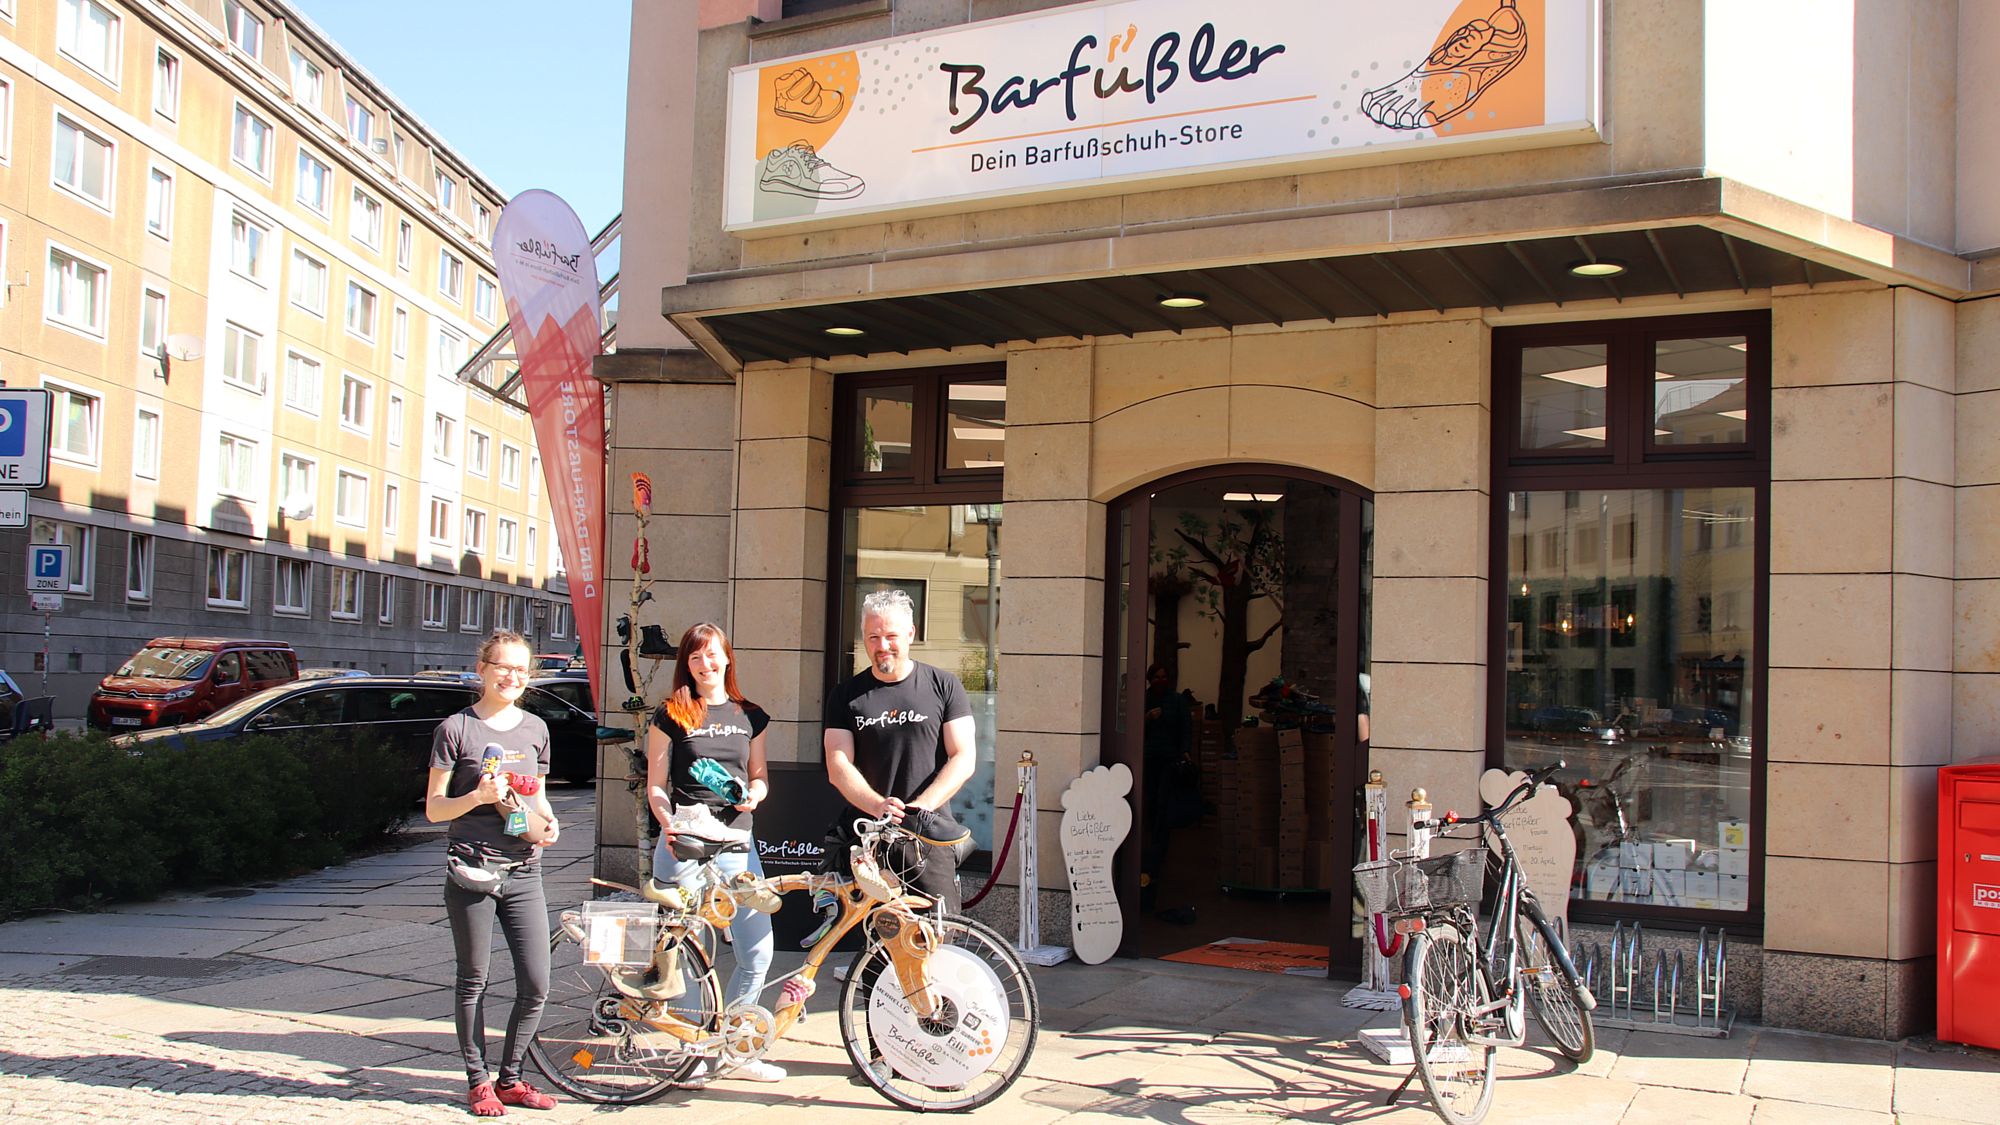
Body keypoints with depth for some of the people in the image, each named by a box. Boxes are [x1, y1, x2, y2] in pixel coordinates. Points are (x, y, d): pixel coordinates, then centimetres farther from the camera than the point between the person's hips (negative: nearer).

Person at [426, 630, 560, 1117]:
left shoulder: (535, 728, 10)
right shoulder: (456, 729, -3)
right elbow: (434, 807, -2)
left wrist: (548, 822, -1)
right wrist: (478, 796, -20)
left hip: (523, 872, 4)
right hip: (472, 870, -4)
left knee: (536, 986, 1)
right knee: (472, 983, 7)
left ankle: (510, 1077, 19)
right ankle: (477, 1080, 22)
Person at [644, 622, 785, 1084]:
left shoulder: (749, 716, 15)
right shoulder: (671, 715, 5)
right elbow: (656, 785, 4)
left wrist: (752, 795, -3)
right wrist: (669, 823, -14)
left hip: (736, 841, 3)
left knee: (757, 951, -3)